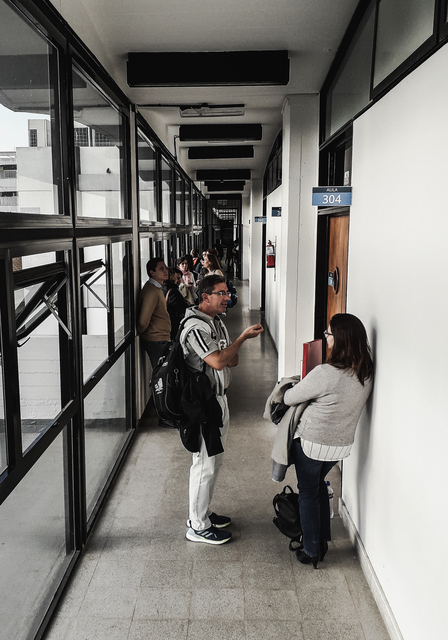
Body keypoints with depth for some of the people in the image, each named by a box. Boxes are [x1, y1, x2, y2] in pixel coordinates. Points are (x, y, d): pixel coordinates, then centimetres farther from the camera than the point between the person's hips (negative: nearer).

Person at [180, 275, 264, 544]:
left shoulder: (218, 322, 10)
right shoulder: (195, 327, -20)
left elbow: (232, 361, 11)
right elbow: (217, 362, -28)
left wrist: (229, 356, -12)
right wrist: (243, 337, -21)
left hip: (219, 398, 10)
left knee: (214, 461, 19)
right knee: (205, 464, 0)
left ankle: (203, 512, 35)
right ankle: (198, 526, 14)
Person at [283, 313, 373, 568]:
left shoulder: (326, 373, -30)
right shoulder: (366, 373, -8)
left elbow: (290, 398, -17)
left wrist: (286, 392, 5)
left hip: (312, 443, -6)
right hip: (343, 444, 6)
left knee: (308, 492, 14)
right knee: (319, 485, 28)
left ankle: (312, 551, 27)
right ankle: (323, 541, 38)